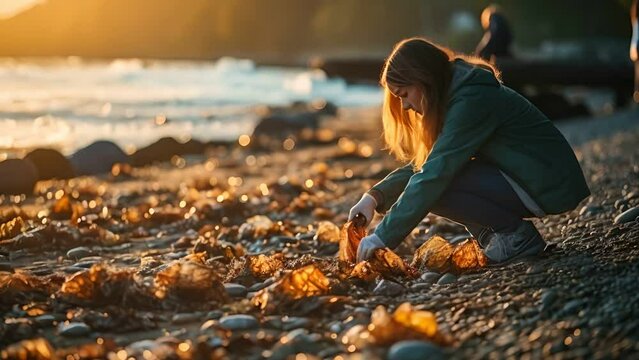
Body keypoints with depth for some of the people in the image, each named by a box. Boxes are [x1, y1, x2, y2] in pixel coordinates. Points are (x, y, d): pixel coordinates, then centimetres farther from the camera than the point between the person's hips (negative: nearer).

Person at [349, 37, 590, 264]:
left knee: (436, 187, -20)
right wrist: (375, 196, -6)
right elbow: (421, 165, 9)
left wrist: (384, 237, -24)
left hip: (549, 185, -9)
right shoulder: (454, 93, 8)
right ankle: (493, 237, 7)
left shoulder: (471, 101, -22)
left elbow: (435, 174, -26)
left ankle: (517, 235, -7)